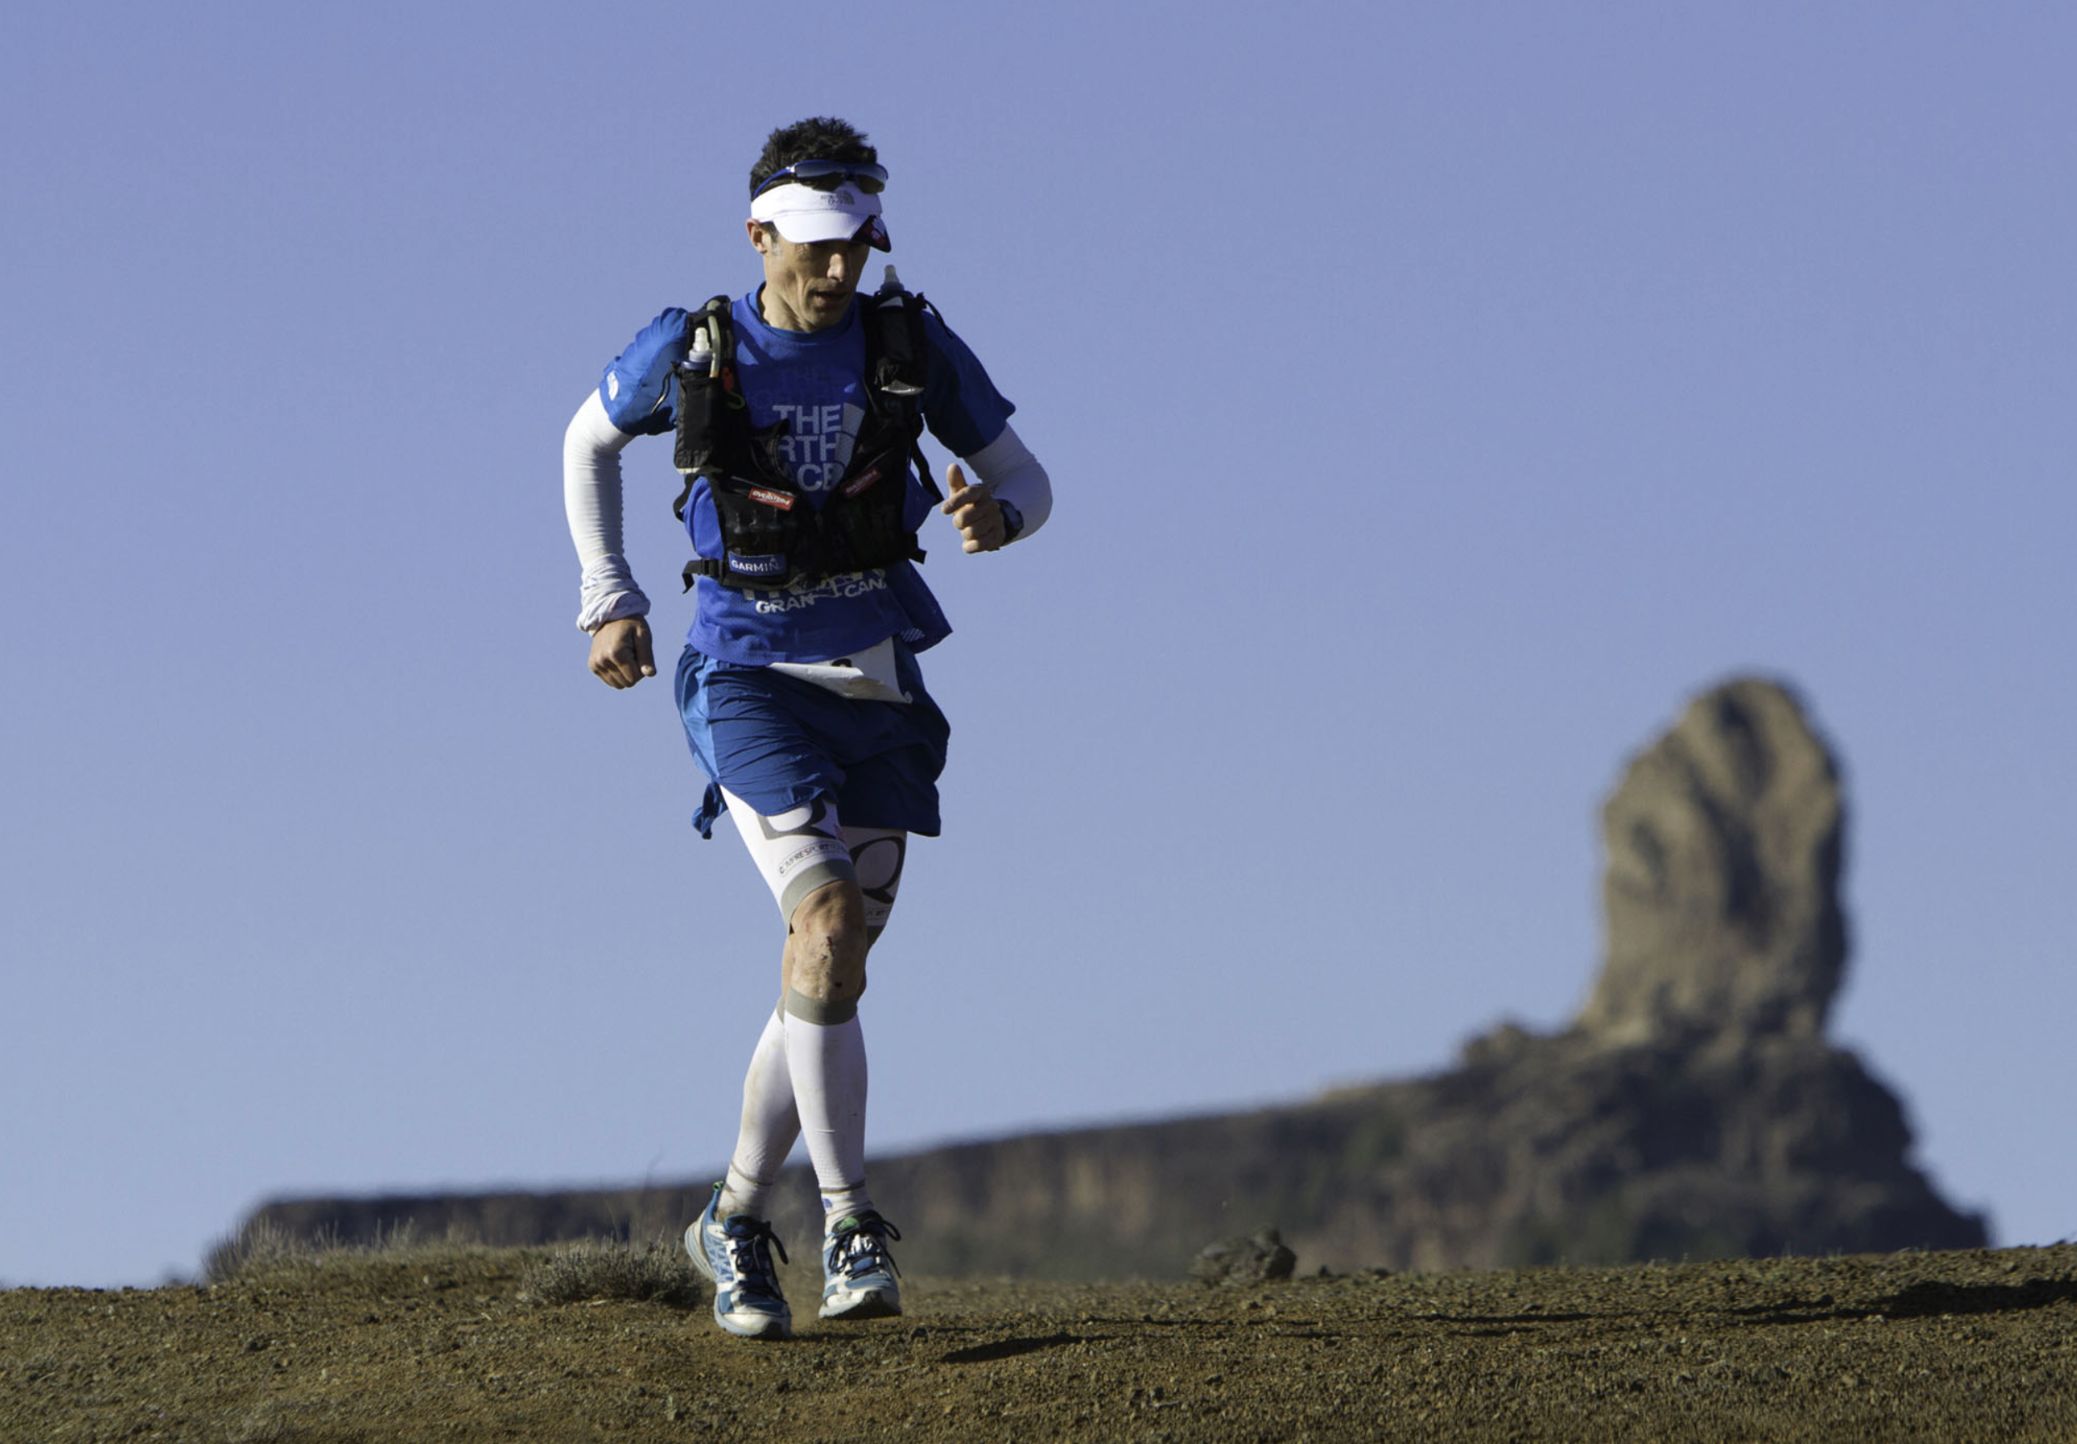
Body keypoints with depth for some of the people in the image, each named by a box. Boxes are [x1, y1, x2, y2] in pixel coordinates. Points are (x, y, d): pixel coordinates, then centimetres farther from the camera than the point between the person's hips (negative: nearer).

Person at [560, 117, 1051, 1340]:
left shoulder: (912, 345, -5)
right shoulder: (690, 353, -8)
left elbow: (1029, 481, 3)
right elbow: (589, 440, 12)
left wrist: (994, 516, -22)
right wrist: (608, 600, 5)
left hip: (877, 687, 3)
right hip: (751, 678, -3)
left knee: (831, 965, 7)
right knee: (829, 927, -22)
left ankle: (739, 1224, 26)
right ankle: (852, 1228, -18)